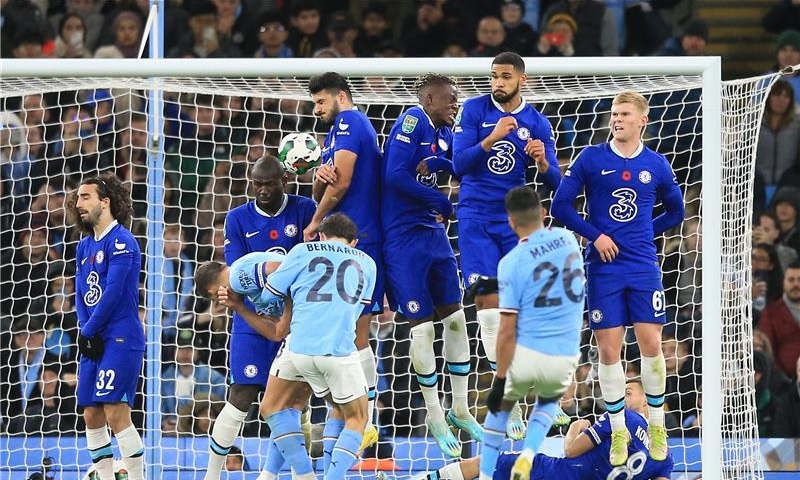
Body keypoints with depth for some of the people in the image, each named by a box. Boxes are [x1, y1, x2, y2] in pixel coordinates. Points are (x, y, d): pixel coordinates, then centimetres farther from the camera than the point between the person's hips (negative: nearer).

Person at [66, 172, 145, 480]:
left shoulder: (121, 241, -10)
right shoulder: (84, 246, 17)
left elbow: (113, 292, -16)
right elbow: (80, 294, 14)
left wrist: (88, 331, -11)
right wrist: (85, 332, -3)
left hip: (120, 337, -9)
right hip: (94, 341, 9)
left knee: (116, 414, -15)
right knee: (92, 416, 7)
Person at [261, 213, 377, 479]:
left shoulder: (303, 252, 13)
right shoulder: (367, 263, 18)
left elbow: (268, 295, 13)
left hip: (300, 349, 2)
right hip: (339, 348, -2)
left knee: (341, 409, 22)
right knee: (356, 417, 11)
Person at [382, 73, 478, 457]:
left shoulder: (444, 133, 12)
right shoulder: (412, 121, -12)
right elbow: (395, 175, -20)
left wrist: (437, 163, -17)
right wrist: (441, 202, -12)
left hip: (434, 234, 8)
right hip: (404, 236, -8)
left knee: (455, 317, 9)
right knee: (421, 325, -2)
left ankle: (459, 408, 20)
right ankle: (434, 414, 9)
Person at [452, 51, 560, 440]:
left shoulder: (537, 123, 4)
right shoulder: (473, 110, -1)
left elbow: (554, 182, 3)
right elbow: (459, 164, -9)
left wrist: (542, 162, -19)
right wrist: (492, 138, -23)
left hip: (515, 220, 2)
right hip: (476, 218, -2)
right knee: (487, 298, -11)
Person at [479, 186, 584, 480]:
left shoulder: (511, 262, -11)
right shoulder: (568, 239, 2)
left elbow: (507, 331, -12)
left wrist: (499, 380, -7)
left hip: (526, 355, -3)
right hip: (565, 356, 3)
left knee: (501, 405, 26)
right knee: (549, 401, 33)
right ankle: (528, 455, 9)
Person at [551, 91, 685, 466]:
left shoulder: (656, 165, 4)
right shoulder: (591, 158, -1)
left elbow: (675, 211, 19)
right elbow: (560, 205, -1)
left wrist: (645, 234, 6)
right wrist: (595, 235, -10)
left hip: (644, 268, 1)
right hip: (604, 269, -1)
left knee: (651, 344, -3)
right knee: (609, 351, -1)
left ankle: (657, 426, 13)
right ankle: (618, 431, 11)